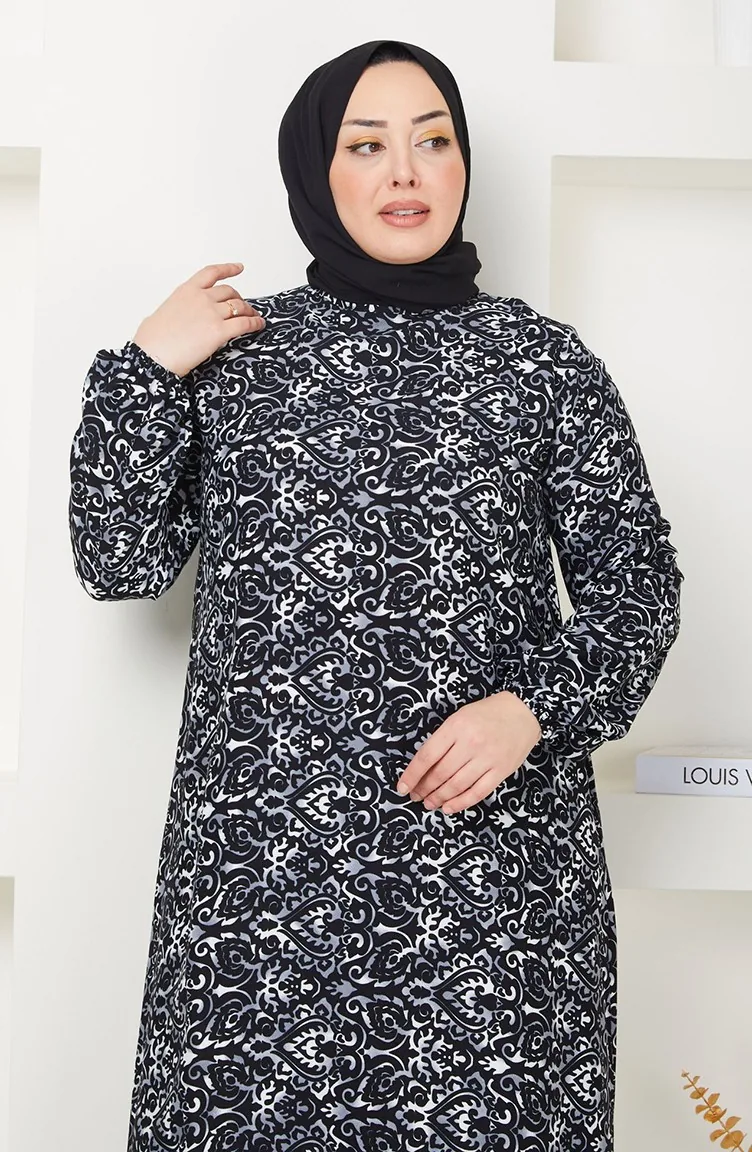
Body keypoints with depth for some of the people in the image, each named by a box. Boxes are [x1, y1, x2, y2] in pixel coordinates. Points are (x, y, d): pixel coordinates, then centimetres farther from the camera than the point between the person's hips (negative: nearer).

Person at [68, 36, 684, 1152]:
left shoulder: (541, 356, 6)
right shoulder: (234, 350, 8)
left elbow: (638, 580, 6)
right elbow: (118, 562, 5)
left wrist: (535, 707, -10)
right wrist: (143, 370, -4)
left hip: (494, 843, 0)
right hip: (264, 851, 1)